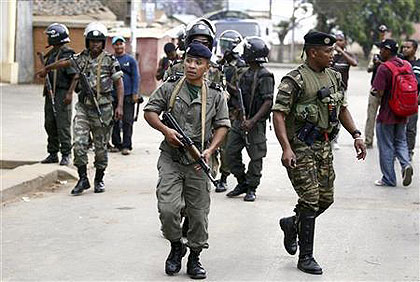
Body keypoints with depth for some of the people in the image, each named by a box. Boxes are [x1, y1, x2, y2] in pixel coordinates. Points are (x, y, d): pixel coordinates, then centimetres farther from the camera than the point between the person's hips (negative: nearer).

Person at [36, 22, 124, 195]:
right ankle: (83, 179, 1)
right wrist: (46, 69, 35)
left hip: (103, 109, -2)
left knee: (101, 147, 6)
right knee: (79, 144, -9)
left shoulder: (110, 61, -3)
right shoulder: (81, 58, 6)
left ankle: (99, 180, 22)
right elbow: (64, 63, 22)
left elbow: (119, 84, -1)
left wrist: (120, 106, -10)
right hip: (83, 108, 2)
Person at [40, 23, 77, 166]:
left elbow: (74, 75, -17)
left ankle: (66, 155, -1)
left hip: (62, 94, -9)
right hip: (50, 93, 9)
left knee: (63, 126, -7)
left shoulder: (67, 54, -12)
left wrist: (69, 93, -23)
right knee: (50, 125, 11)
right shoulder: (51, 54, 16)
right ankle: (53, 154, 20)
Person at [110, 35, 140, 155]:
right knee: (114, 122, 7)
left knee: (127, 121, -4)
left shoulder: (131, 60, 4)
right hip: (113, 96, 3)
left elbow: (136, 77, 2)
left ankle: (126, 145, -1)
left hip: (128, 96, -2)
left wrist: (135, 93, -6)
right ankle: (116, 144, 16)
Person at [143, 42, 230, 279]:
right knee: (168, 209, -12)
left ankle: (195, 257, 22)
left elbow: (222, 125, 5)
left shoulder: (216, 95, 3)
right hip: (171, 159, -1)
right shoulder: (170, 88, 2)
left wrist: (211, 149, -10)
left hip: (198, 162, 1)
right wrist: (165, 130, -10)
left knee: (199, 213, 4)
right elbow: (150, 111, 7)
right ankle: (176, 247, 15)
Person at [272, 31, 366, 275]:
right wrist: (286, 148, -26)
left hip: (325, 146, 8)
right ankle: (306, 258, 3)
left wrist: (356, 135, 9)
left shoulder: (334, 77, 11)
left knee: (326, 198, 10)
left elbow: (342, 108, 21)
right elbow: (278, 114, -16)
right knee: (310, 200, -7)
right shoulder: (295, 80, -13)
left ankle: (292, 224, 36)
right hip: (301, 147, -7)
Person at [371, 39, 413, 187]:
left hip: (386, 114, -6)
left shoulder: (384, 68, -18)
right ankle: (406, 164, -6)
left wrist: (373, 91, -1)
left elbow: (379, 93, -22)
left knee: (386, 147, 5)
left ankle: (388, 179, 10)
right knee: (400, 141, 19)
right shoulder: (406, 65, 3)